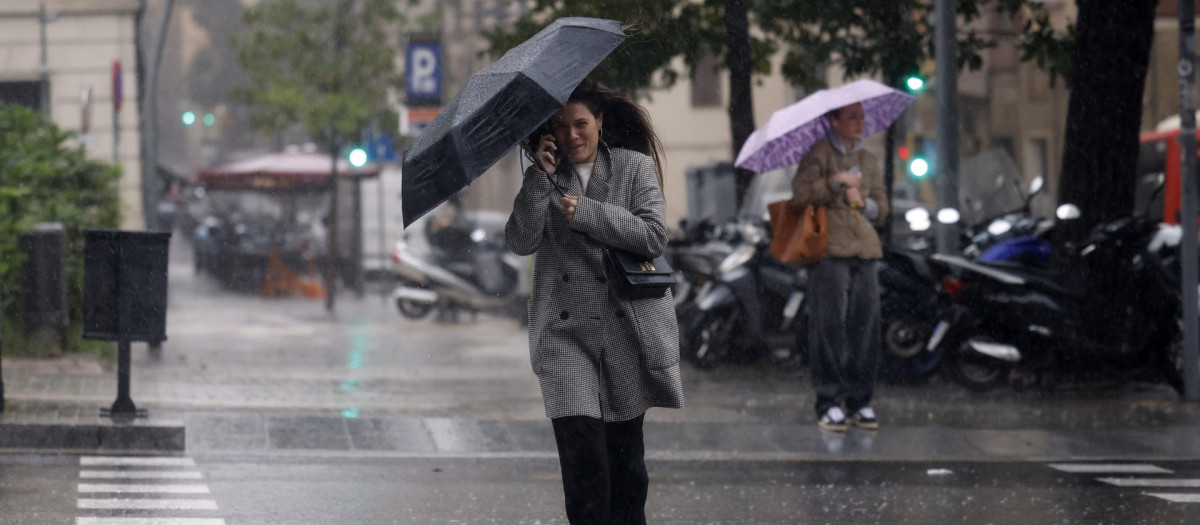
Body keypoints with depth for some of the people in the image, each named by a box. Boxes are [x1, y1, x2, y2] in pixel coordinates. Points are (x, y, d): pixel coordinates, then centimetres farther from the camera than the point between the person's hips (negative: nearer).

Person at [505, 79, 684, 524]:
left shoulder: (635, 167, 4)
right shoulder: (545, 178, 9)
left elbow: (654, 237, -8)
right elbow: (521, 242, -4)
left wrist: (586, 212, -13)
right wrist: (541, 176, -12)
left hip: (627, 328, 0)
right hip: (566, 329, 0)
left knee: (625, 451, 6)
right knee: (581, 450, -14)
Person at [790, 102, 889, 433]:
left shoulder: (868, 161, 21)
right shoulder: (818, 155, 4)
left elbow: (882, 210, 19)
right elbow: (800, 194, -9)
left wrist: (863, 202, 0)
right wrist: (836, 181, -15)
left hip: (864, 250, 5)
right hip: (829, 249, -5)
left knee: (865, 325, -1)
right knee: (830, 325, -9)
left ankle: (860, 401, 6)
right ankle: (829, 403, -6)